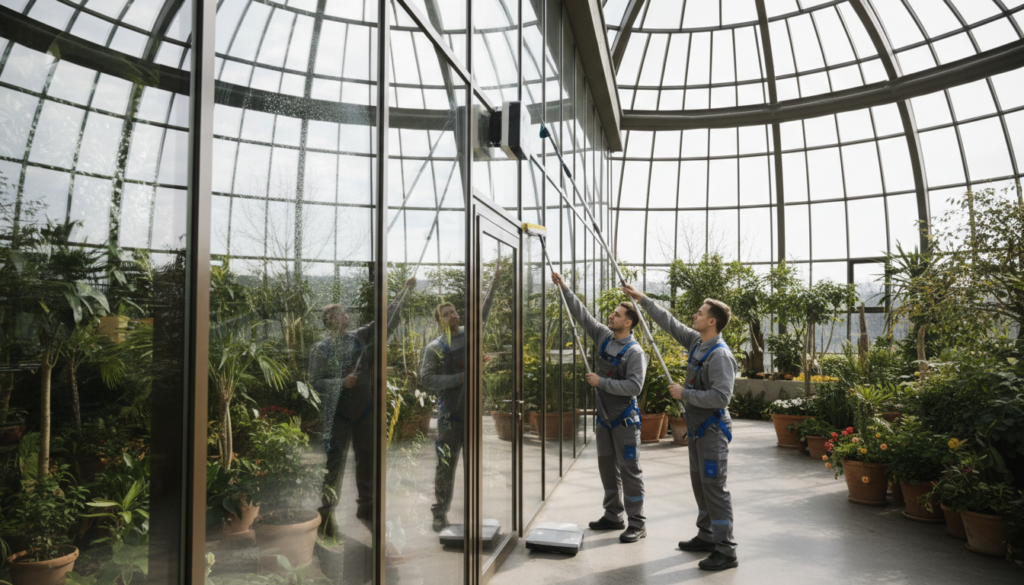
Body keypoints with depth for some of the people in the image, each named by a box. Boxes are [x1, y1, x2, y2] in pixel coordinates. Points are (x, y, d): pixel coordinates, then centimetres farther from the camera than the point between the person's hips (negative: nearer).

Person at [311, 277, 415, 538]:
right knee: (335, 462, -2)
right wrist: (342, 382, -21)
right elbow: (315, 382, -8)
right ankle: (326, 513, 9)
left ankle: (366, 506, 29)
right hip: (339, 413, -5)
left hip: (365, 410, 5)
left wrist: (404, 291, 2)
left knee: (367, 458, 14)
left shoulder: (360, 337, 4)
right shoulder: (321, 348, -6)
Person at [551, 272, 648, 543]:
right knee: (607, 467, 15)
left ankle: (637, 523, 8)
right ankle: (613, 516, 28)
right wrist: (564, 289, 5)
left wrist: (601, 382, -22)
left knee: (629, 469, -2)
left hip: (625, 419, -8)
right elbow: (582, 315, 9)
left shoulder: (634, 352, -16)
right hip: (604, 417, 8)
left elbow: (634, 386, -25)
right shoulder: (604, 336, 4)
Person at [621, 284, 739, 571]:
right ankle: (707, 537, 31)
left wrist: (684, 393, -21)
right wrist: (642, 299, 16)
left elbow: (720, 397, -28)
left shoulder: (720, 355, -22)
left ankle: (726, 551, 4)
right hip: (697, 429, 10)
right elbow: (670, 323, 15)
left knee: (715, 486, -5)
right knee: (700, 483, 18)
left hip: (713, 431, -10)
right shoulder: (696, 342, 5)